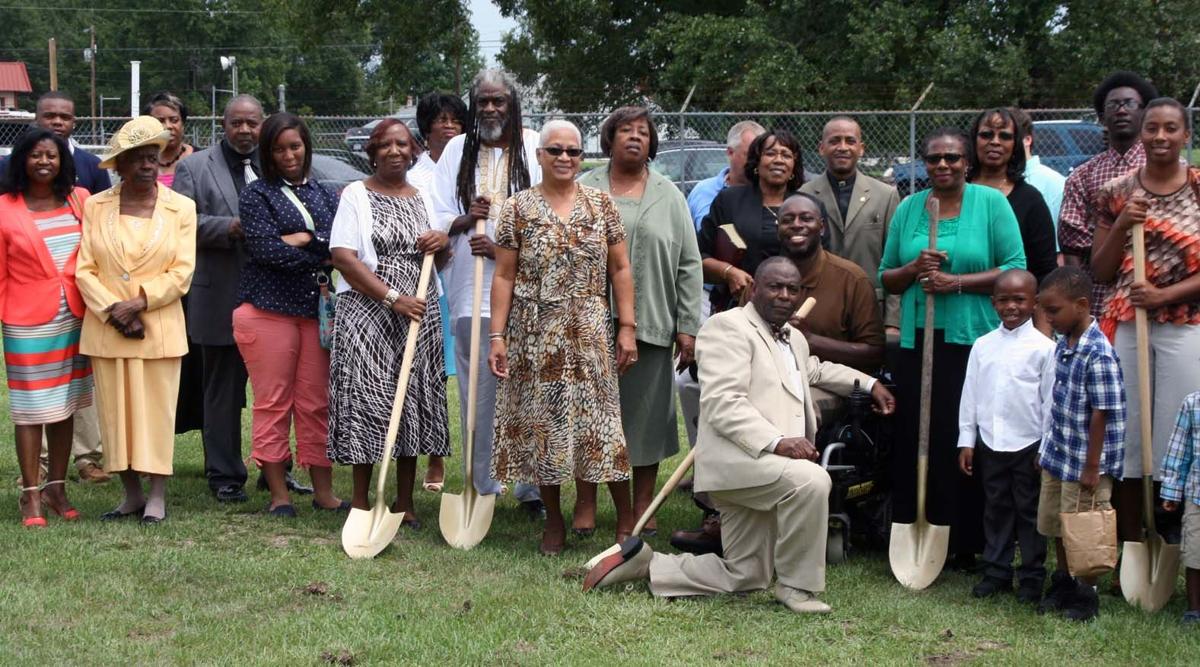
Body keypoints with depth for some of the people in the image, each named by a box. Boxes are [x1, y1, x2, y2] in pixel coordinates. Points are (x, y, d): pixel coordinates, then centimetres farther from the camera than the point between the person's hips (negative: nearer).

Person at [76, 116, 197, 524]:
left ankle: (157, 497, 7)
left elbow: (182, 272, -3)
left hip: (159, 328, -1)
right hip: (106, 330, 1)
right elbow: (85, 269, 0)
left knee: (157, 410, 0)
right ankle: (131, 495, 13)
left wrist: (139, 303, -12)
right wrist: (113, 311, -11)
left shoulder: (181, 208, 2)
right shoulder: (95, 207, 4)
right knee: (114, 410, 4)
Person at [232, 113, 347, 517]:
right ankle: (278, 493, 8)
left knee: (317, 403, 5)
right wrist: (322, 256, -6)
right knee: (273, 403, 0)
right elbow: (267, 249, -11)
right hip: (268, 310, -4)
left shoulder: (324, 195, 15)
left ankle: (323, 491, 11)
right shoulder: (255, 195, 2)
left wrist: (306, 239, -12)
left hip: (317, 310, 4)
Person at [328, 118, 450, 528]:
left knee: (413, 402, 5)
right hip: (367, 314, -4)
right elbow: (343, 257, -10)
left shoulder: (423, 199, 15)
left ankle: (404, 501, 14)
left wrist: (444, 241, -2)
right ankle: (360, 500, 5)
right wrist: (393, 298, -18)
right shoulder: (356, 195, 0)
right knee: (368, 400, -5)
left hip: (419, 315, 5)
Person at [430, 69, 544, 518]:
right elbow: (436, 220, 12)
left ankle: (531, 486, 2)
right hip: (471, 291, 2)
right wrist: (463, 220, -9)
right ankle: (483, 485, 11)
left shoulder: (535, 148, 5)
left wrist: (503, 248, -12)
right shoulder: (457, 151, 13)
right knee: (477, 392, 4)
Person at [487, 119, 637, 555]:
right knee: (542, 420, 4)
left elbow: (620, 269, 6)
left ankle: (626, 518, 12)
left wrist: (627, 327, -1)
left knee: (601, 417, 1)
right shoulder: (518, 208, 1)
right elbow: (504, 276, 1)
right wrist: (497, 336, -5)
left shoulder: (602, 204, 6)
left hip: (590, 334, 1)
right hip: (536, 336, 0)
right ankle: (553, 520, 17)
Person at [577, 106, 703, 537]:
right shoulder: (583, 191, 6)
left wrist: (688, 326, 0)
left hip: (651, 325, 1)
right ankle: (585, 505, 13)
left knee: (647, 414, 5)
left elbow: (689, 266, 7)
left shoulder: (668, 195, 9)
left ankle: (643, 506, 16)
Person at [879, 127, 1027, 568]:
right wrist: (914, 269, -5)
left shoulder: (991, 202, 2)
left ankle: (967, 545, 5)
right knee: (916, 441, 1)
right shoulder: (908, 208, 13)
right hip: (917, 344, 4)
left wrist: (957, 282, -13)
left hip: (975, 344, -3)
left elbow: (1016, 270, -4)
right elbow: (886, 278, 16)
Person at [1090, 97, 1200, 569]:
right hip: (1126, 327, 2)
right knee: (1126, 435, 4)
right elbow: (1100, 272, 7)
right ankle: (1129, 548, 12)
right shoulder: (1117, 193, 7)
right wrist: (1122, 226, -8)